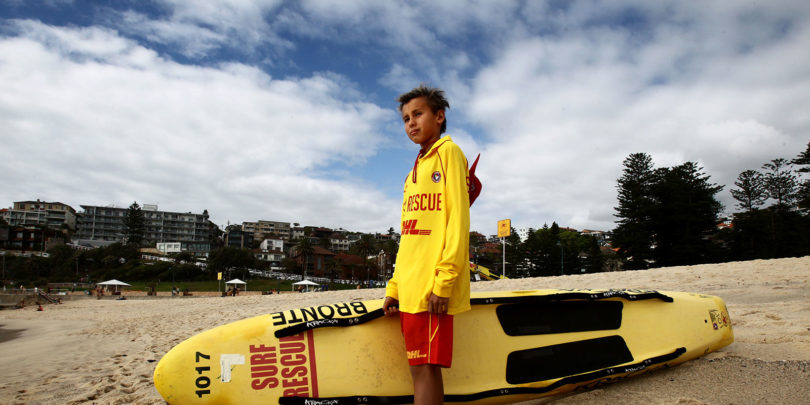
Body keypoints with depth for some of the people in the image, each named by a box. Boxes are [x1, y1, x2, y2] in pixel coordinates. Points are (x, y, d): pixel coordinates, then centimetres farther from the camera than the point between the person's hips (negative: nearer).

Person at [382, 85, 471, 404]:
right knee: (423, 368, 10)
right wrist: (394, 287, 15)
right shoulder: (415, 171, 23)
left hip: (432, 289, -8)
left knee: (424, 367, -7)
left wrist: (444, 281, -17)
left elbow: (458, 219, -10)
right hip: (410, 288, 8)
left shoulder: (448, 151, 1)